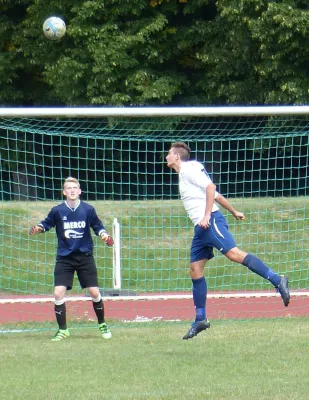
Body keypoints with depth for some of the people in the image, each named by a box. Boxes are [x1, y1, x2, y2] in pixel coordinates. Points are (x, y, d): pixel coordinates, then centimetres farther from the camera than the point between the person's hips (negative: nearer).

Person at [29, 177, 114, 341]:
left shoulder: (88, 210, -4)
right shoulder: (57, 211, -6)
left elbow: (97, 226, 8)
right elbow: (47, 223, 7)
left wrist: (104, 234, -12)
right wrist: (39, 228, -14)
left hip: (85, 256, 0)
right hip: (64, 258, 0)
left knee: (94, 292, -1)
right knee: (58, 293, -10)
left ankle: (102, 324, 22)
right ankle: (62, 330, 5)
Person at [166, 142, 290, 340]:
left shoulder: (190, 169, -3)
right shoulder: (184, 174, 26)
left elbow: (211, 187, -16)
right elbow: (216, 194, 29)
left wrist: (206, 216, -22)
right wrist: (233, 212, 33)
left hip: (211, 222, -10)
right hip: (201, 227, 10)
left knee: (234, 253, -24)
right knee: (196, 270, 6)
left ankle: (278, 281, -32)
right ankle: (200, 320, 8)